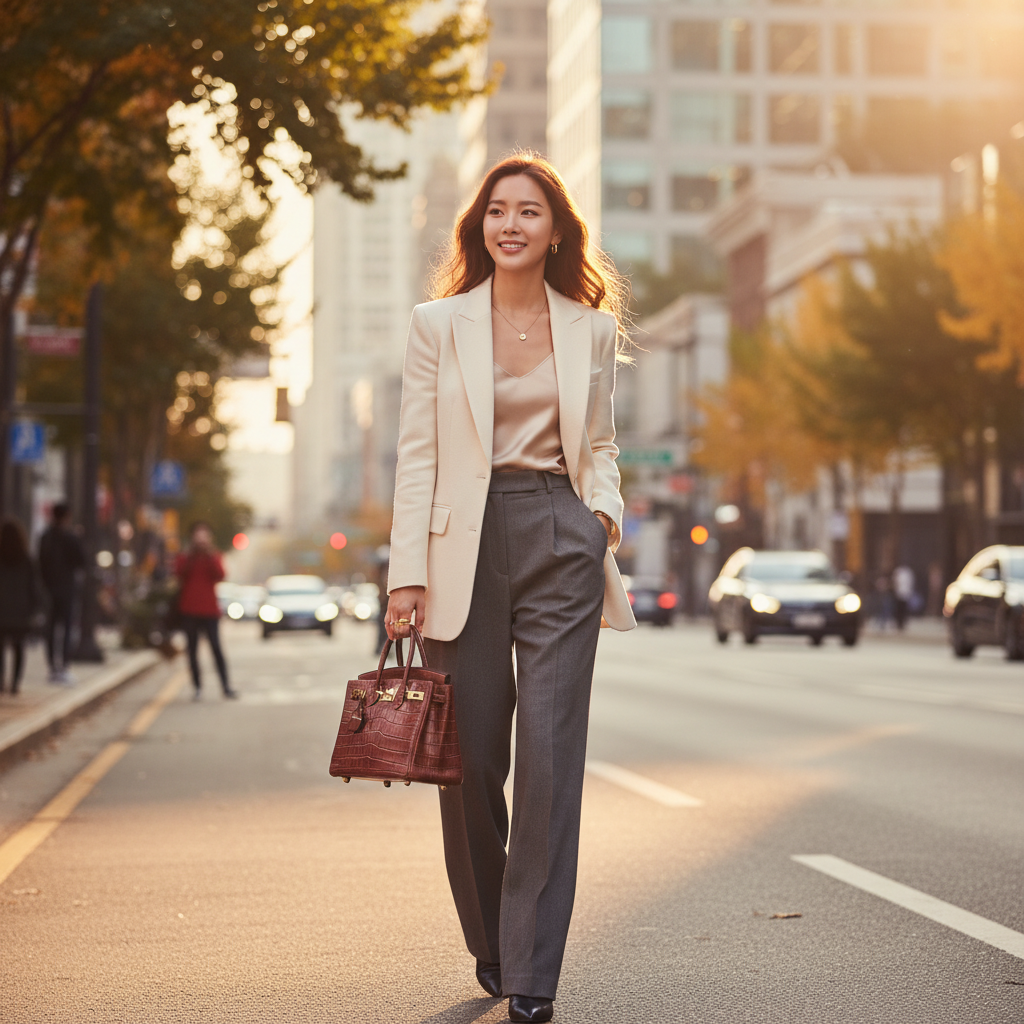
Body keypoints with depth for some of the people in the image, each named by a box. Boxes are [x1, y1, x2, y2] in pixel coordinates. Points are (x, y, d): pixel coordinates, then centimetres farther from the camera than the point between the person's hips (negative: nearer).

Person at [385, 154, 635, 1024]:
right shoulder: (439, 325, 6)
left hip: (561, 544, 0)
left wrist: (604, 512, -2)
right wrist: (408, 574, -5)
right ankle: (489, 945, 25)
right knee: (471, 760, 3)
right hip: (467, 545, 0)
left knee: (551, 754, -7)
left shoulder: (592, 330, 11)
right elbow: (417, 456, 2)